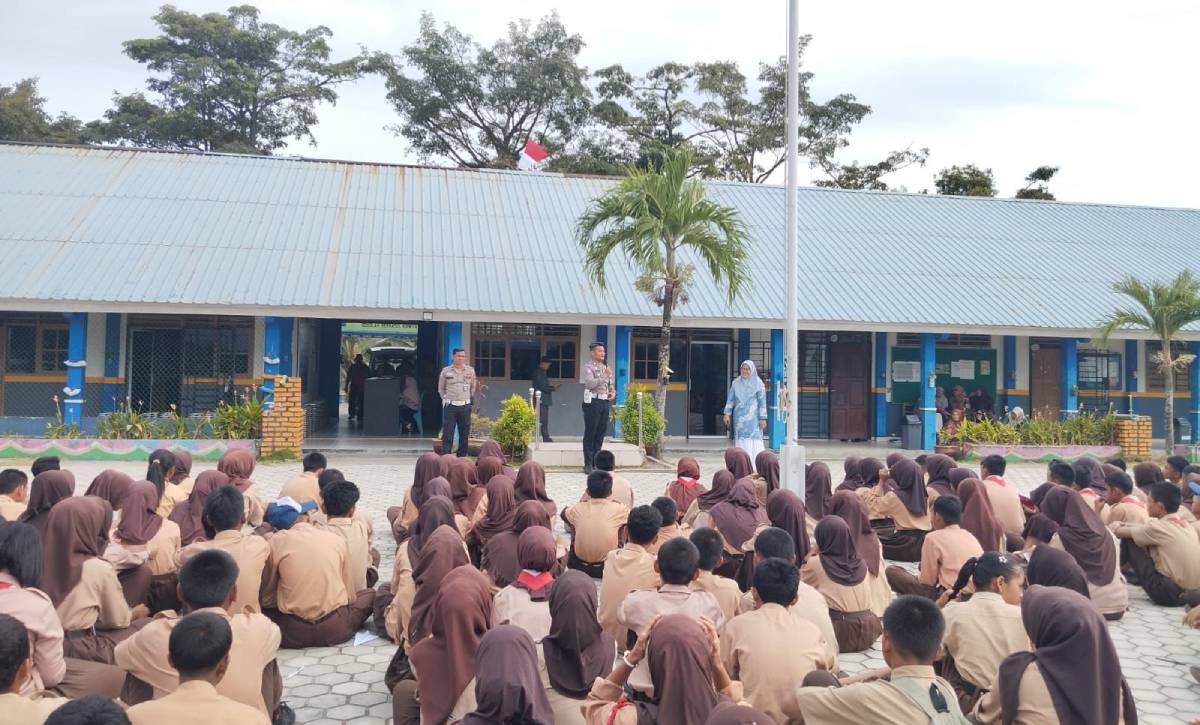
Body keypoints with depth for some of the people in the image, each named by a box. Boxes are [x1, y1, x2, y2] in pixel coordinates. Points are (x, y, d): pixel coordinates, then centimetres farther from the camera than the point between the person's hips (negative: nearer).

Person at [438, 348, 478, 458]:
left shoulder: (470, 370, 6)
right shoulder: (446, 371, 2)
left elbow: (473, 388, 17)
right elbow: (441, 389, 12)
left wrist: (470, 399, 10)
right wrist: (446, 399, 5)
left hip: (465, 406, 2)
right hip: (450, 406, -2)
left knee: (465, 434, 5)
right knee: (447, 434, -5)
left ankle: (462, 457, 13)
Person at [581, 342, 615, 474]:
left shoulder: (605, 367, 18)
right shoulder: (588, 366, -4)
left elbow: (610, 384, 26)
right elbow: (590, 383, -18)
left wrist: (613, 392, 5)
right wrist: (606, 375, -17)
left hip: (605, 402, 7)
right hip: (593, 402, -7)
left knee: (601, 433, 9)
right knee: (590, 433, -3)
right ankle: (588, 464, 1)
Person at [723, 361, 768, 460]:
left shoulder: (758, 383, -3)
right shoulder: (736, 383, 7)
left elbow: (762, 401, -5)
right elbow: (730, 399, 11)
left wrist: (763, 418, -9)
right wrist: (727, 413, 2)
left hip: (753, 418, -3)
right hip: (739, 417, 3)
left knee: (753, 440, -8)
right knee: (741, 440, 3)